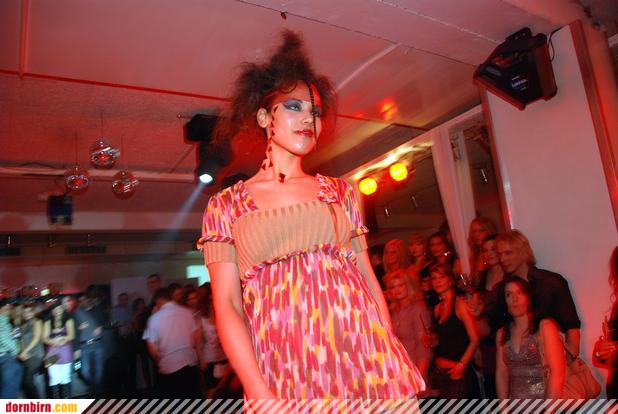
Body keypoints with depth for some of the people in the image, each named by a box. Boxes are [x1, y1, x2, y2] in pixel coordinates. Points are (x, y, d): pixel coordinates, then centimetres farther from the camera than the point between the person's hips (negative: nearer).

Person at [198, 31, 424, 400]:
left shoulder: (340, 191, 9)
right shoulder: (225, 205, 2)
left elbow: (368, 277, 7)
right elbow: (227, 305, -4)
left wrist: (393, 358, 0)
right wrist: (260, 393, -14)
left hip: (365, 359, 3)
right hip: (285, 372, -2)